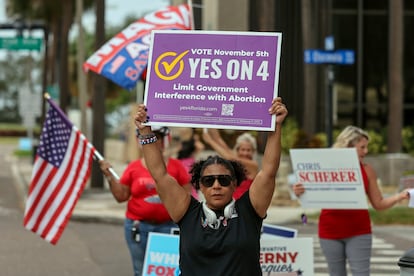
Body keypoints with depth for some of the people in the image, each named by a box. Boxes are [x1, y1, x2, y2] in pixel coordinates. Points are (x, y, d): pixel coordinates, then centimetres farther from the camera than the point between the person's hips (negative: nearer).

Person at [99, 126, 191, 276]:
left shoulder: (175, 166, 4)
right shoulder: (134, 167, 6)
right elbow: (121, 196, 8)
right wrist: (109, 176, -2)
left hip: (167, 226, -1)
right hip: (138, 227, 1)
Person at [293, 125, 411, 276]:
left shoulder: (367, 170, 1)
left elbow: (378, 203, 3)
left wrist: (400, 196, -12)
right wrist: (298, 192, -16)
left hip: (359, 232, 0)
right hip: (330, 232, 0)